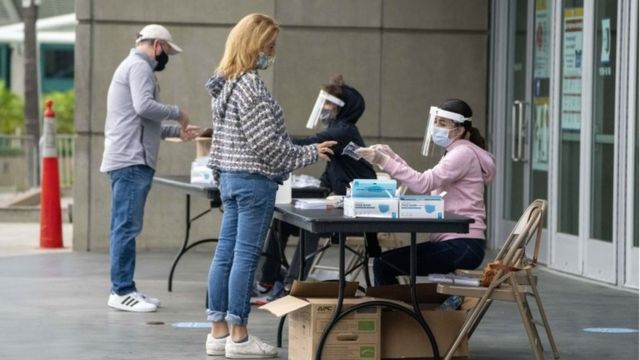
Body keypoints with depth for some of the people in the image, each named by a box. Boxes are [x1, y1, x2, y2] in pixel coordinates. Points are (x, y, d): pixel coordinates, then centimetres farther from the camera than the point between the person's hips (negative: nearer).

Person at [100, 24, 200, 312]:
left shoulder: (133, 66, 25)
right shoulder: (139, 66, -8)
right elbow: (144, 106, -22)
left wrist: (176, 131, 24)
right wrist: (177, 113, -8)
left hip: (128, 161, 11)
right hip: (131, 160, -11)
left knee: (125, 228, 11)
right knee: (127, 227, -10)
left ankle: (124, 289, 13)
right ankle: (122, 292, -10)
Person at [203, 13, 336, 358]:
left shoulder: (225, 82, 12)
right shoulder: (250, 85, -17)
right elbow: (264, 142, -18)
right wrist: (308, 154, -10)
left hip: (230, 176, 9)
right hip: (254, 179, -9)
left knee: (225, 253, 9)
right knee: (245, 255, -5)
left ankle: (218, 332, 13)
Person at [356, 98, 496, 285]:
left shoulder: (463, 153, -11)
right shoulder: (457, 153, 22)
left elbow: (423, 184, -23)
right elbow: (427, 187, 17)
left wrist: (384, 162, -23)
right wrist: (391, 156, 9)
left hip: (461, 247, -10)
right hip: (457, 244, 10)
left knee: (384, 264, -14)